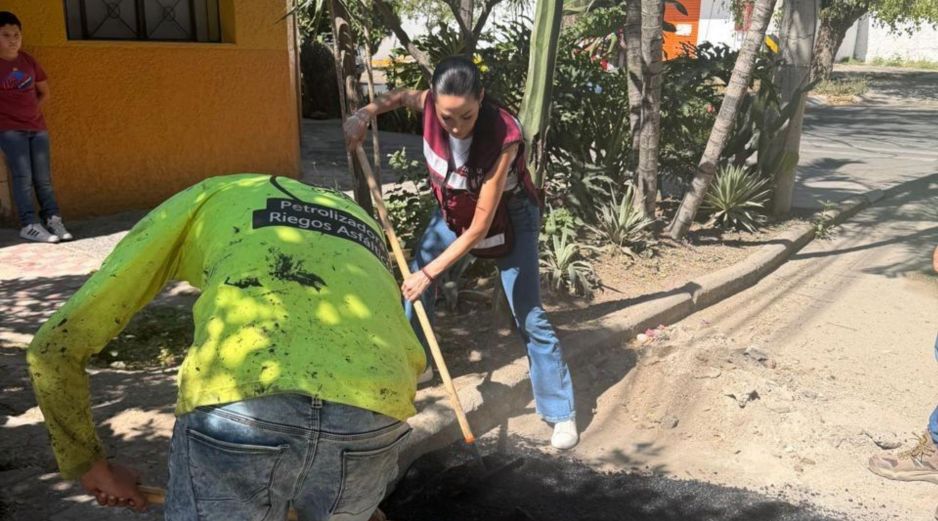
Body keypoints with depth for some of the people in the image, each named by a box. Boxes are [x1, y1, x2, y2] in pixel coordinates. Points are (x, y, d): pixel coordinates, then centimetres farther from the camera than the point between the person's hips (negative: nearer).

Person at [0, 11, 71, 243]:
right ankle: (29, 225, -6)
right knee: (23, 177, -8)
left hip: (37, 127, 4)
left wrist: (28, 110, 8)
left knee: (43, 178, 6)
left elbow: (44, 93, 19)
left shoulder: (29, 61, 7)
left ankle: (53, 219, 12)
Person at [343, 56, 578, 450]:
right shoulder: (431, 105, -26)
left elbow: (480, 227, -34)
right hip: (453, 210, 5)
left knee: (529, 317, -6)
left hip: (507, 218, -5)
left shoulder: (503, 137, -39)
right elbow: (402, 96, 3)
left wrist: (429, 272, -33)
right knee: (414, 282, 7)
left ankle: (561, 414, 6)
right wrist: (365, 114, -15)